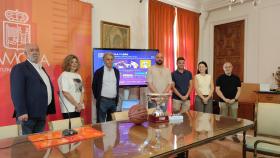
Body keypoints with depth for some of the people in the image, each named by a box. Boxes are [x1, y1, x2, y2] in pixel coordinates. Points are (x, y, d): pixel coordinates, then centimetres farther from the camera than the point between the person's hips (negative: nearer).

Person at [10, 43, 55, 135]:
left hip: (41, 114, 8)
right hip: (29, 114, -7)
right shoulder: (19, 68, -6)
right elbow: (17, 92, -16)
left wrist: (48, 111, 15)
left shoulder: (41, 68, 18)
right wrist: (21, 112, -23)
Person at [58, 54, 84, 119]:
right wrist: (76, 105, -13)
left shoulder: (78, 76, 12)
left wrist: (80, 104, -5)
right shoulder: (64, 75, -7)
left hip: (78, 108, 6)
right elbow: (65, 93, -15)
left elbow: (82, 91, 10)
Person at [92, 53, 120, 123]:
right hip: (102, 101, -4)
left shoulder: (116, 71, 8)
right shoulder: (99, 72, -5)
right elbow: (94, 86, 1)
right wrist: (97, 97, 2)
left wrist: (117, 98, 12)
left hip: (114, 101, 5)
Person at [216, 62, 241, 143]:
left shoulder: (236, 78, 6)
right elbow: (217, 90, -4)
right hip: (223, 102, -1)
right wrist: (224, 99, -13)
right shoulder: (220, 78, 1)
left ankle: (234, 135, 14)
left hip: (234, 102, 1)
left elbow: (239, 89, 3)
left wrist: (235, 99, -10)